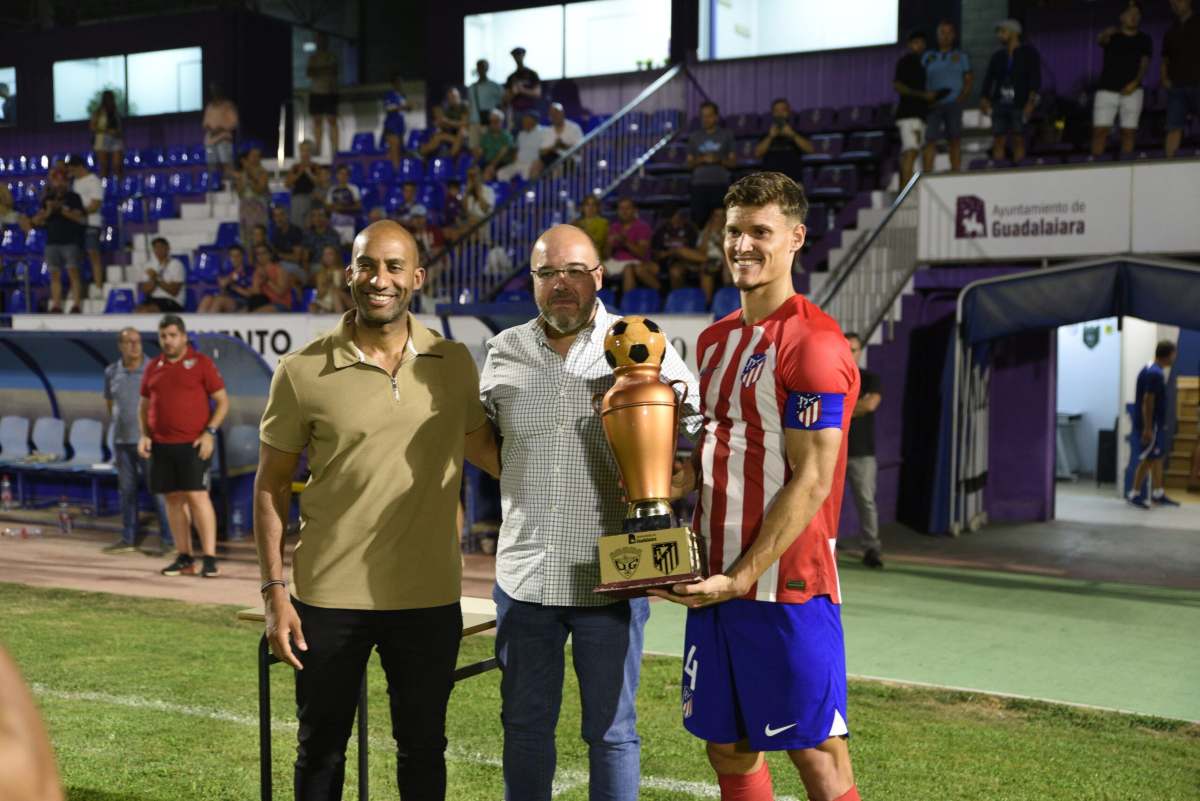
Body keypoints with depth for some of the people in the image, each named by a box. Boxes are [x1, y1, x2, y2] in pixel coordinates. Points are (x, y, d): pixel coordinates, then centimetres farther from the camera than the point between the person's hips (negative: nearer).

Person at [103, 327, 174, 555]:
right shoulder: (111, 372, 7)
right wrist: (114, 424, 12)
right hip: (122, 440, 5)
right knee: (126, 490, 10)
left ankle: (168, 539, -1)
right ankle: (128, 539, 19)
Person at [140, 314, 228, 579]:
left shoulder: (201, 363, -1)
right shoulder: (153, 367, 12)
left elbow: (223, 401, -2)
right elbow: (144, 405, 20)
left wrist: (209, 432, -13)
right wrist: (144, 435, 5)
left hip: (194, 444, -5)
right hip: (161, 445, 5)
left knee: (197, 496, -10)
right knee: (173, 498, 6)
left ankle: (209, 558, -8)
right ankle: (184, 559, 12)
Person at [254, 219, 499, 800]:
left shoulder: (454, 364, -1)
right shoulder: (302, 372, -7)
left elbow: (482, 446, 16)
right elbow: (271, 486, 0)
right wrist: (274, 590, -4)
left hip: (430, 599, 2)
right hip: (329, 598, -1)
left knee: (423, 747, 16)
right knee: (321, 749, 15)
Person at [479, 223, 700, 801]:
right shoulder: (504, 351, 6)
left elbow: (705, 432, 0)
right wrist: (524, 482, 8)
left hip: (610, 576, -3)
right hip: (524, 574, 3)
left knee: (611, 730, 10)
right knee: (525, 725, 15)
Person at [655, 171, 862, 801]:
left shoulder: (813, 343, -13)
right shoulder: (714, 340, 13)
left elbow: (811, 480, -16)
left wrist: (742, 578, -17)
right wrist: (676, 479, 0)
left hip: (786, 585, -7)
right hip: (715, 581, 8)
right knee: (728, 749, 14)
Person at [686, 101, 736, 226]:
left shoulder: (726, 135, 9)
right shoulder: (694, 137, 13)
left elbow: (733, 162, 7)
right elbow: (689, 164, 12)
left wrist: (718, 160, -11)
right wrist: (701, 160, -8)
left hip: (720, 184, -1)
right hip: (699, 185, 1)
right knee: (698, 221, -6)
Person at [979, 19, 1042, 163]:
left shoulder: (1029, 53, 3)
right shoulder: (997, 56, 17)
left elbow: (1035, 78, -6)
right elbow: (988, 79, 9)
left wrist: (1032, 100, -18)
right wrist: (984, 99, -6)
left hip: (1019, 105, -4)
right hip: (1000, 103, 4)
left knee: (1019, 140, -4)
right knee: (998, 141, -2)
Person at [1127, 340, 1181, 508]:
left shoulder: (1150, 370, 12)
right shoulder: (1156, 374, -19)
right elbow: (1148, 402, -23)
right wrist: (1147, 428, -23)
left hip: (1156, 424, 10)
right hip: (1151, 424, -10)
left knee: (1158, 457, 13)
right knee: (1148, 459, -4)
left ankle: (1158, 494, 19)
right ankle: (1134, 494, 3)